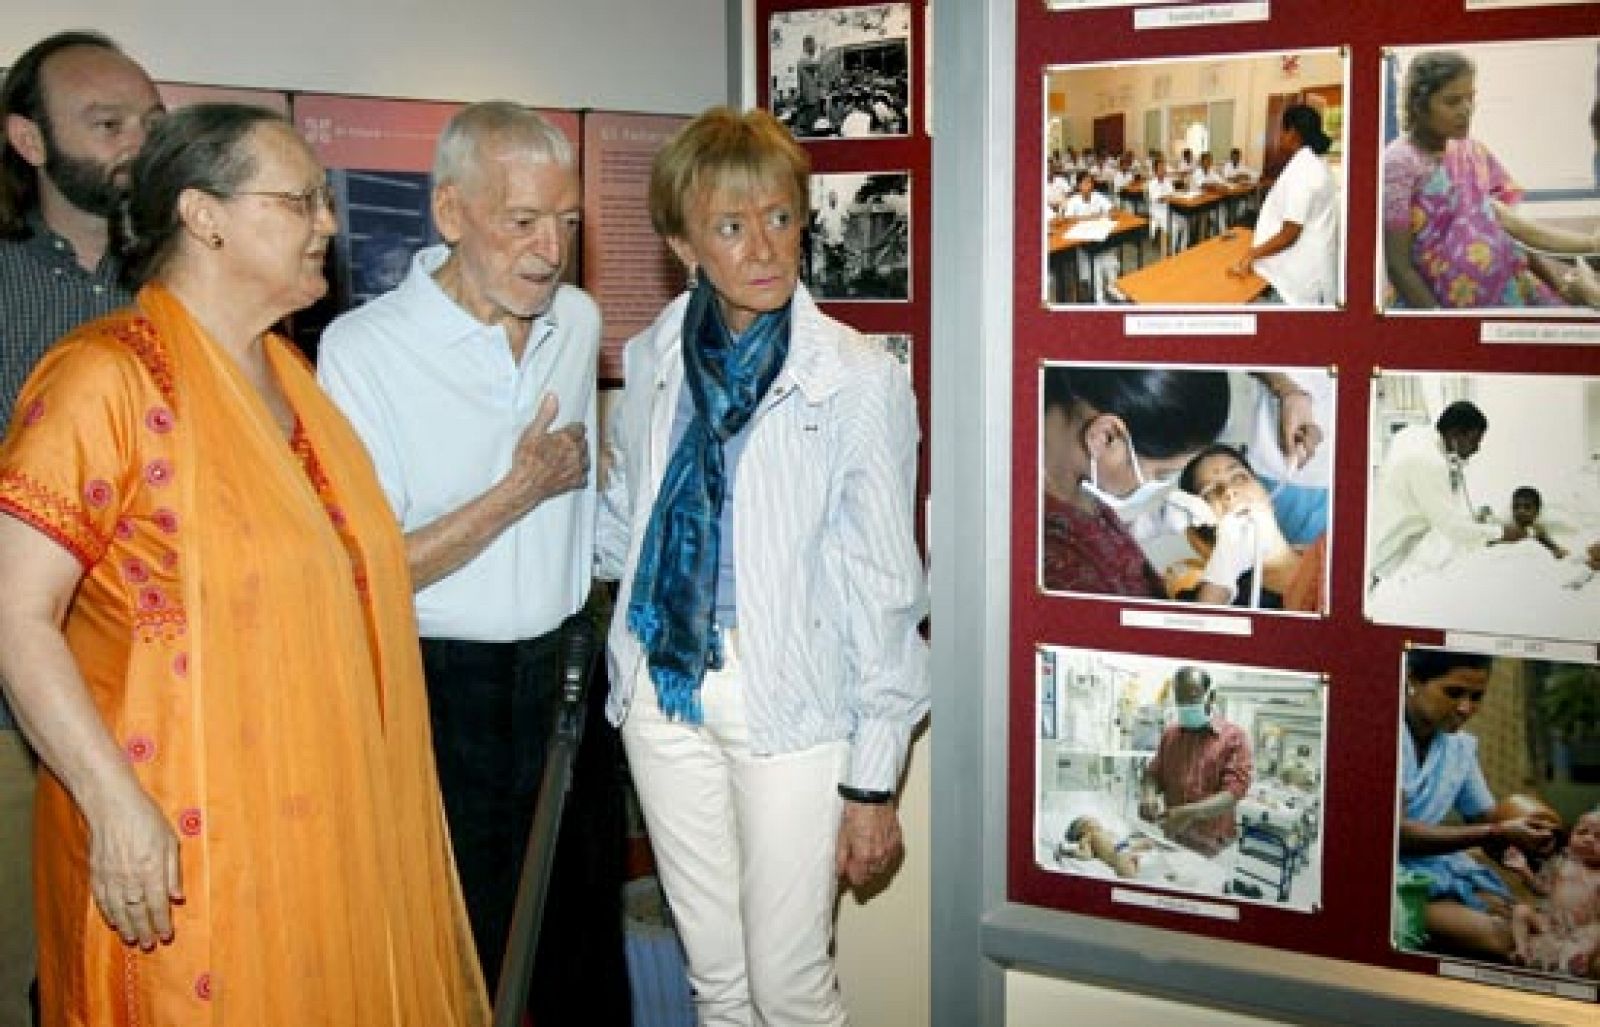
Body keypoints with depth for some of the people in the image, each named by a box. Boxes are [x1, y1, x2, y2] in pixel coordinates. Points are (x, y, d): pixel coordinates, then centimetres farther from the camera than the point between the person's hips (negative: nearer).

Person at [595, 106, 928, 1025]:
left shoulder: (859, 380, -12)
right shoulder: (651, 360, 3)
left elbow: (884, 592, -9)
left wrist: (874, 781, -8)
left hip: (791, 705, -4)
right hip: (664, 687, 5)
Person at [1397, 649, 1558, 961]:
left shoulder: (1462, 745, 8)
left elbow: (1485, 821, 15)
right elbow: (1395, 835, -20)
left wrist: (1520, 829, -9)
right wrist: (1498, 833, -22)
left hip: (1432, 865, 7)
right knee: (1497, 938, -25)